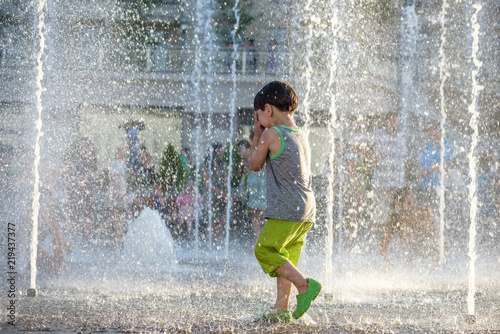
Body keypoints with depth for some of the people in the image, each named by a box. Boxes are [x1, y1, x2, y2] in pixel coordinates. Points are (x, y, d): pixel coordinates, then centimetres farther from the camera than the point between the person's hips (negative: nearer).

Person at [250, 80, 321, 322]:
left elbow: (255, 165, 5)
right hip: (306, 210, 9)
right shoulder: (302, 136, 17)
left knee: (265, 251, -5)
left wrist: (257, 135, 13)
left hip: (285, 209, -9)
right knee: (285, 256, 11)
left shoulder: (271, 134, -8)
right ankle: (281, 309, 8)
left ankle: (305, 285, -15)